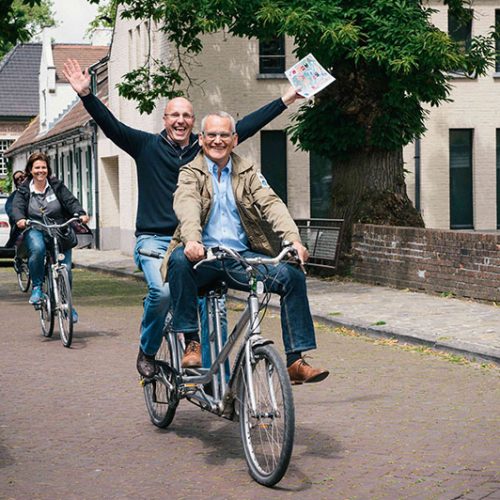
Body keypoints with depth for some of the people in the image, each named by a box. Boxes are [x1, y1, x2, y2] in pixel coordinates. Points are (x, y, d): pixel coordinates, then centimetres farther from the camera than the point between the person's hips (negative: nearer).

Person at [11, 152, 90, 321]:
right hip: (35, 231, -1)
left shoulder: (57, 186, 7)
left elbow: (70, 201, -4)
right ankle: (36, 287, -18)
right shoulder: (24, 190, 8)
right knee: (37, 249, -37)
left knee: (65, 269, -9)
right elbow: (17, 206, -7)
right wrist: (20, 219, -30)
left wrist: (81, 214, -24)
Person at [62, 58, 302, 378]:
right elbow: (110, 125, -5)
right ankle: (147, 353, -3)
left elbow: (246, 126, 10)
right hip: (153, 240, -3)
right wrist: (86, 95, -19)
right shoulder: (147, 146, 4)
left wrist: (288, 99, 9)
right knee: (162, 291, -26)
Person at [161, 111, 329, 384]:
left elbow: (271, 204, -1)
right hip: (204, 255, -2)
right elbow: (187, 205, -15)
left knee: (292, 275, -18)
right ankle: (192, 341, -25)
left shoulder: (248, 173, 15)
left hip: (242, 257, 3)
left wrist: (293, 239, -20)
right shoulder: (190, 173, 6)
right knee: (179, 259, -35)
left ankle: (295, 361, -13)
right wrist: (191, 240, -38)